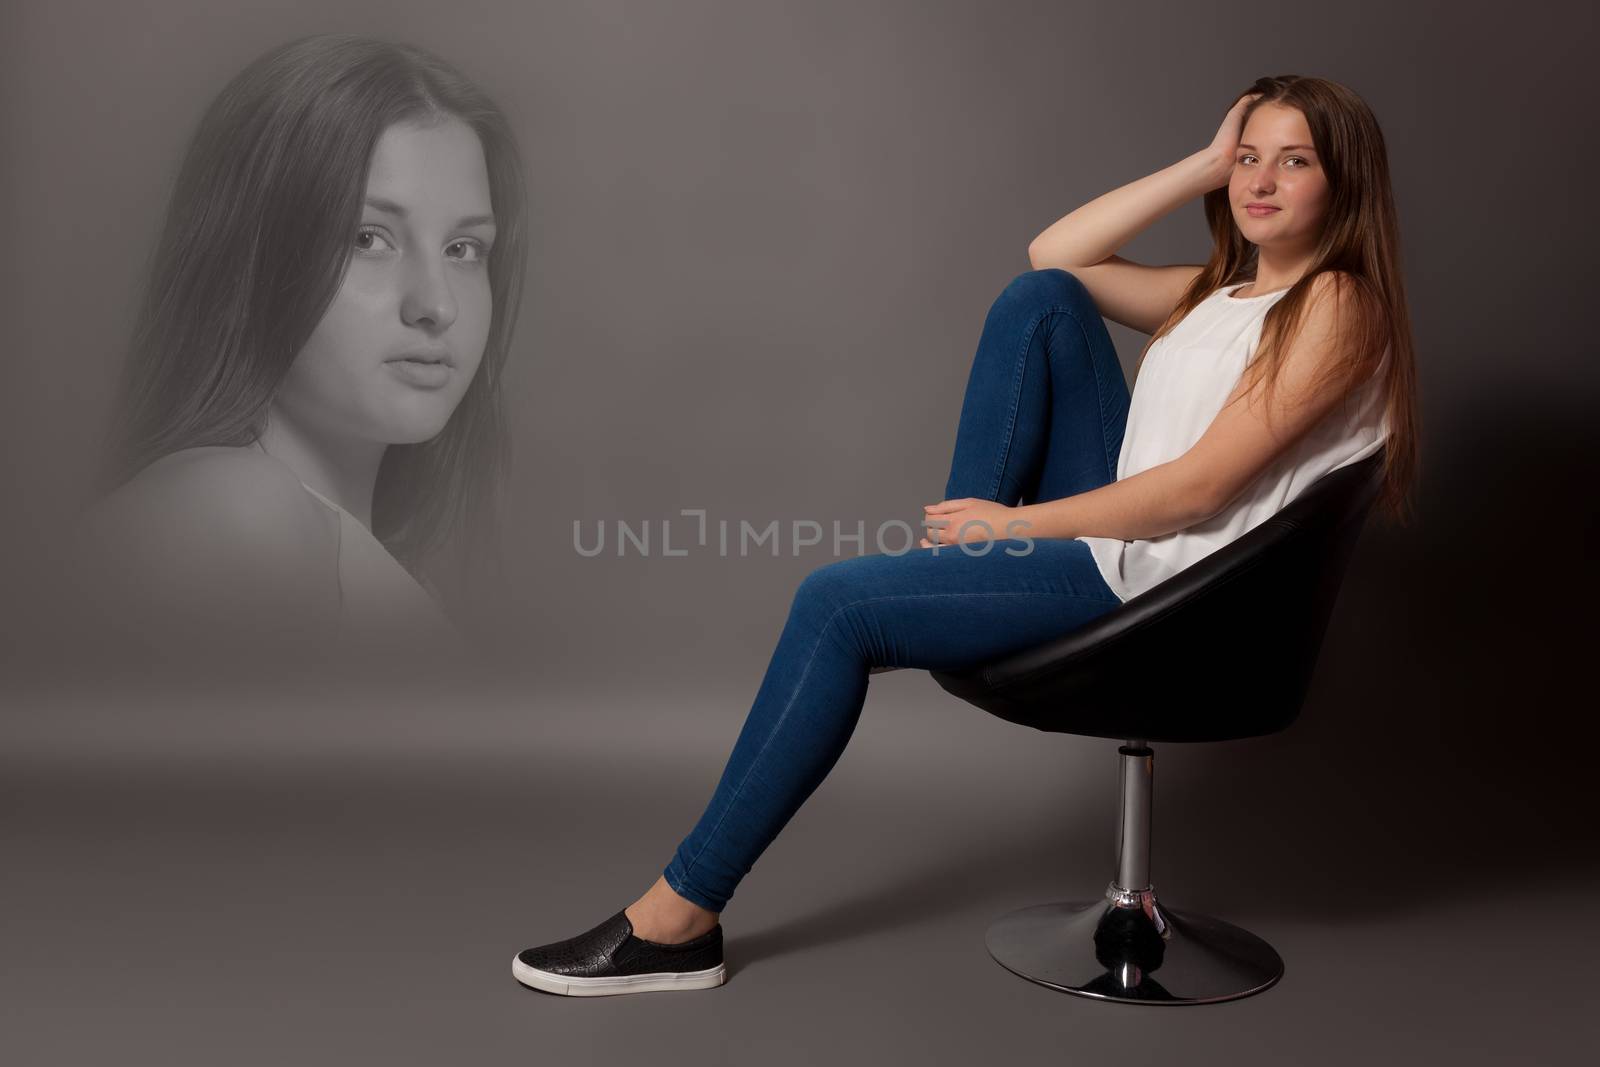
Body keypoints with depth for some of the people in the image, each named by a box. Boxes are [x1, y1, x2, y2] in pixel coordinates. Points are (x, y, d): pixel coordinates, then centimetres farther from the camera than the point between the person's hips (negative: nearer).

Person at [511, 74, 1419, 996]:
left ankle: (682, 918, -7)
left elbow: (1198, 487, -17)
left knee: (839, 603, -17)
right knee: (1039, 298, 0)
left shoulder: (1337, 304, -7)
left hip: (1159, 586, -8)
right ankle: (960, 534, -5)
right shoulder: (1223, 290, 18)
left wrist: (1013, 523, -14)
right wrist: (1205, 165, 11)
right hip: (1112, 532, 8)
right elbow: (1055, 254, 15)